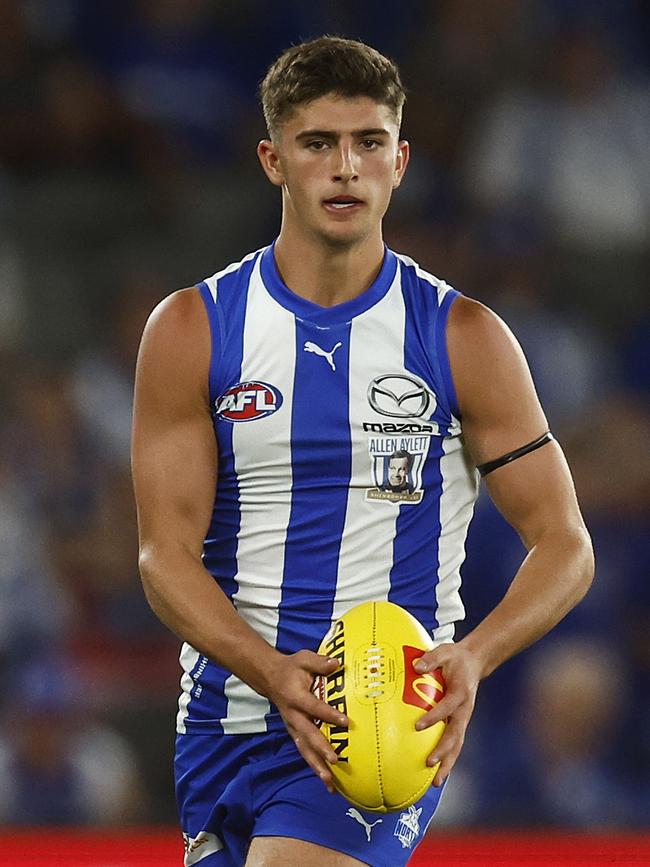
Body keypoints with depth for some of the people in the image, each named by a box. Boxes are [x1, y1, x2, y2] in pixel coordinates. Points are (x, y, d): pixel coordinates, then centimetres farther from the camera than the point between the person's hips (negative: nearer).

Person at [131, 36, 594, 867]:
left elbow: (563, 545, 1)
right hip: (226, 716, 3)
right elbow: (166, 552, -4)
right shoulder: (191, 331, 1)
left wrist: (472, 658, -20)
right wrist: (274, 675, -23)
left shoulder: (465, 338, -1)